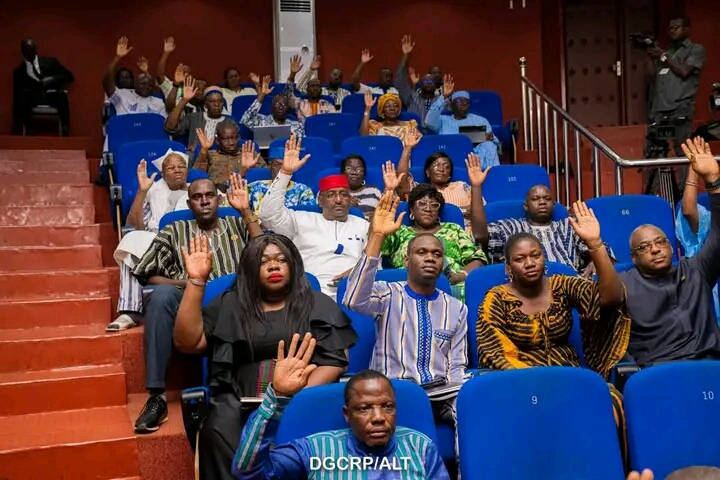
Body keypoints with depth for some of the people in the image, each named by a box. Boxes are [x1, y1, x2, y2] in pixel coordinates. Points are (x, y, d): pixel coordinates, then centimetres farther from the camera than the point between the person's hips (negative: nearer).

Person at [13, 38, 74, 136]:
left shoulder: (50, 62, 13)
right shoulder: (19, 71, 12)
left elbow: (69, 76, 9)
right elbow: (16, 96, 7)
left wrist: (53, 79, -11)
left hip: (52, 96, -1)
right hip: (32, 98, 1)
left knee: (62, 93, -35)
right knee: (23, 93, -33)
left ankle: (65, 128, -37)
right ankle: (27, 128, -35)